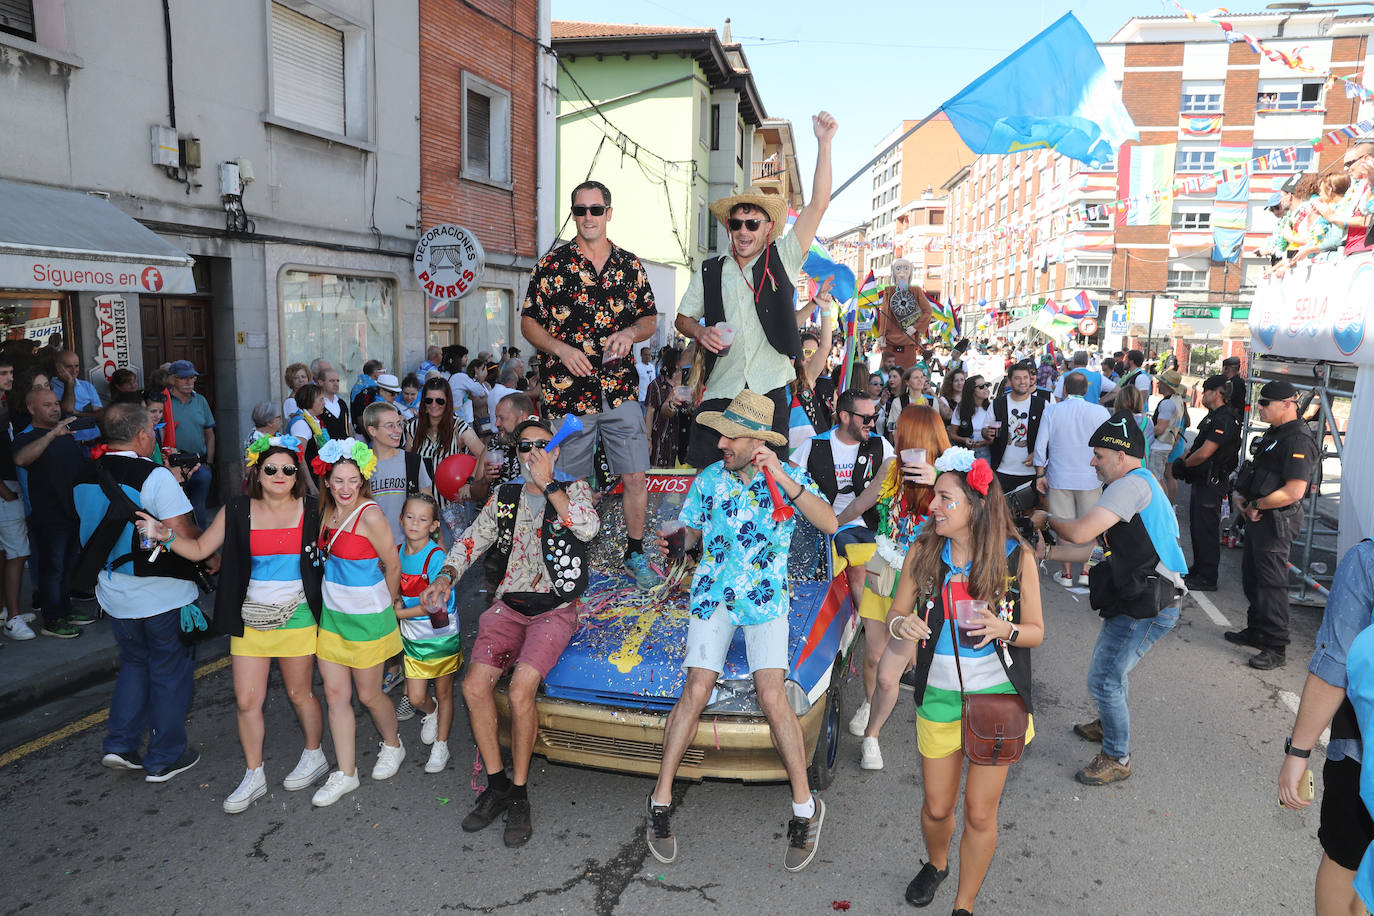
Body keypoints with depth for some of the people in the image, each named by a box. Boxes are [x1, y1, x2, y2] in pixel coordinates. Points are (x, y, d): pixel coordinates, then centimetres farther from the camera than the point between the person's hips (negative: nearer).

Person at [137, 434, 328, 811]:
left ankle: (315, 756, 34)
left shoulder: (311, 511, -5)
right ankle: (254, 776, 23)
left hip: (296, 616, -2)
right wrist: (165, 537, -12)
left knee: (300, 694, 11)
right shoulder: (237, 512, 0)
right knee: (246, 700, 5)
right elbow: (199, 549, 3)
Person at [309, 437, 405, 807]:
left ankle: (392, 745, 35)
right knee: (335, 693, 7)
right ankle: (345, 773, 19)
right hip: (332, 613, 7)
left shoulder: (370, 515, -19)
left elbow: (393, 565, -11)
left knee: (368, 694, 7)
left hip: (367, 617, -6)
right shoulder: (329, 511, 3)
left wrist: (390, 603, 3)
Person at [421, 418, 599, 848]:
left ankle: (519, 796, -5)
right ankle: (497, 785, 3)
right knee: (474, 686, -15)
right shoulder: (505, 496, 13)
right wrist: (446, 574, -2)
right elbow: (473, 538, 16)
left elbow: (589, 527, -19)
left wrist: (548, 484, -17)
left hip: (555, 609, -4)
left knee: (520, 689, -24)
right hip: (509, 606, 4)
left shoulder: (574, 488, 2)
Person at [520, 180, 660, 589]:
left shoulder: (630, 266, 9)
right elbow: (529, 322, 3)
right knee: (573, 484, 6)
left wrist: (630, 332, -7)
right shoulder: (553, 264, 1)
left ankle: (635, 554, 22)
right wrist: (561, 348, -13)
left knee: (635, 476, 4)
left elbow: (650, 319, 15)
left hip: (621, 390, 2)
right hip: (569, 391, -2)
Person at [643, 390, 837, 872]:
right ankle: (661, 799, 5)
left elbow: (830, 525, -17)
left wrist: (783, 480, -26)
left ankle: (805, 805, 3)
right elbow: (691, 533, 13)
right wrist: (670, 543, -10)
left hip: (766, 598, -1)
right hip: (713, 593, 2)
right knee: (696, 691, -10)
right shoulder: (709, 478, 3)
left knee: (772, 695, -14)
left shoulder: (789, 476, -3)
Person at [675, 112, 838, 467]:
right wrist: (700, 332, -4)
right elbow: (682, 318, 20)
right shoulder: (709, 272, 12)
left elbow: (818, 206, 1)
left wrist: (824, 144, -4)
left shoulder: (782, 261, 7)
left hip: (770, 395, -1)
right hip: (719, 394, 1)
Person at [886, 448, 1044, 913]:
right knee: (937, 807, 14)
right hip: (938, 695, 2)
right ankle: (936, 863, 48)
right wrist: (903, 624, -23)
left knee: (979, 813, 6)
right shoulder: (923, 552, -7)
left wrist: (1004, 629, -25)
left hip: (997, 698, -2)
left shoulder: (1016, 557, -12)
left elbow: (1036, 631, -3)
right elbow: (895, 615, 0)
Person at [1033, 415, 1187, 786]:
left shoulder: (1132, 484, -16)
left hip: (1148, 606, -11)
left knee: (1103, 679, -3)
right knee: (1111, 669, 26)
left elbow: (1080, 533, -25)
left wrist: (1048, 518, -6)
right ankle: (1110, 725, 47)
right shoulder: (1141, 485, 18)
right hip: (1140, 599, 11)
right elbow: (1095, 548, 17)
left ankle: (1116, 758, 12)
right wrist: (1046, 552, 13)